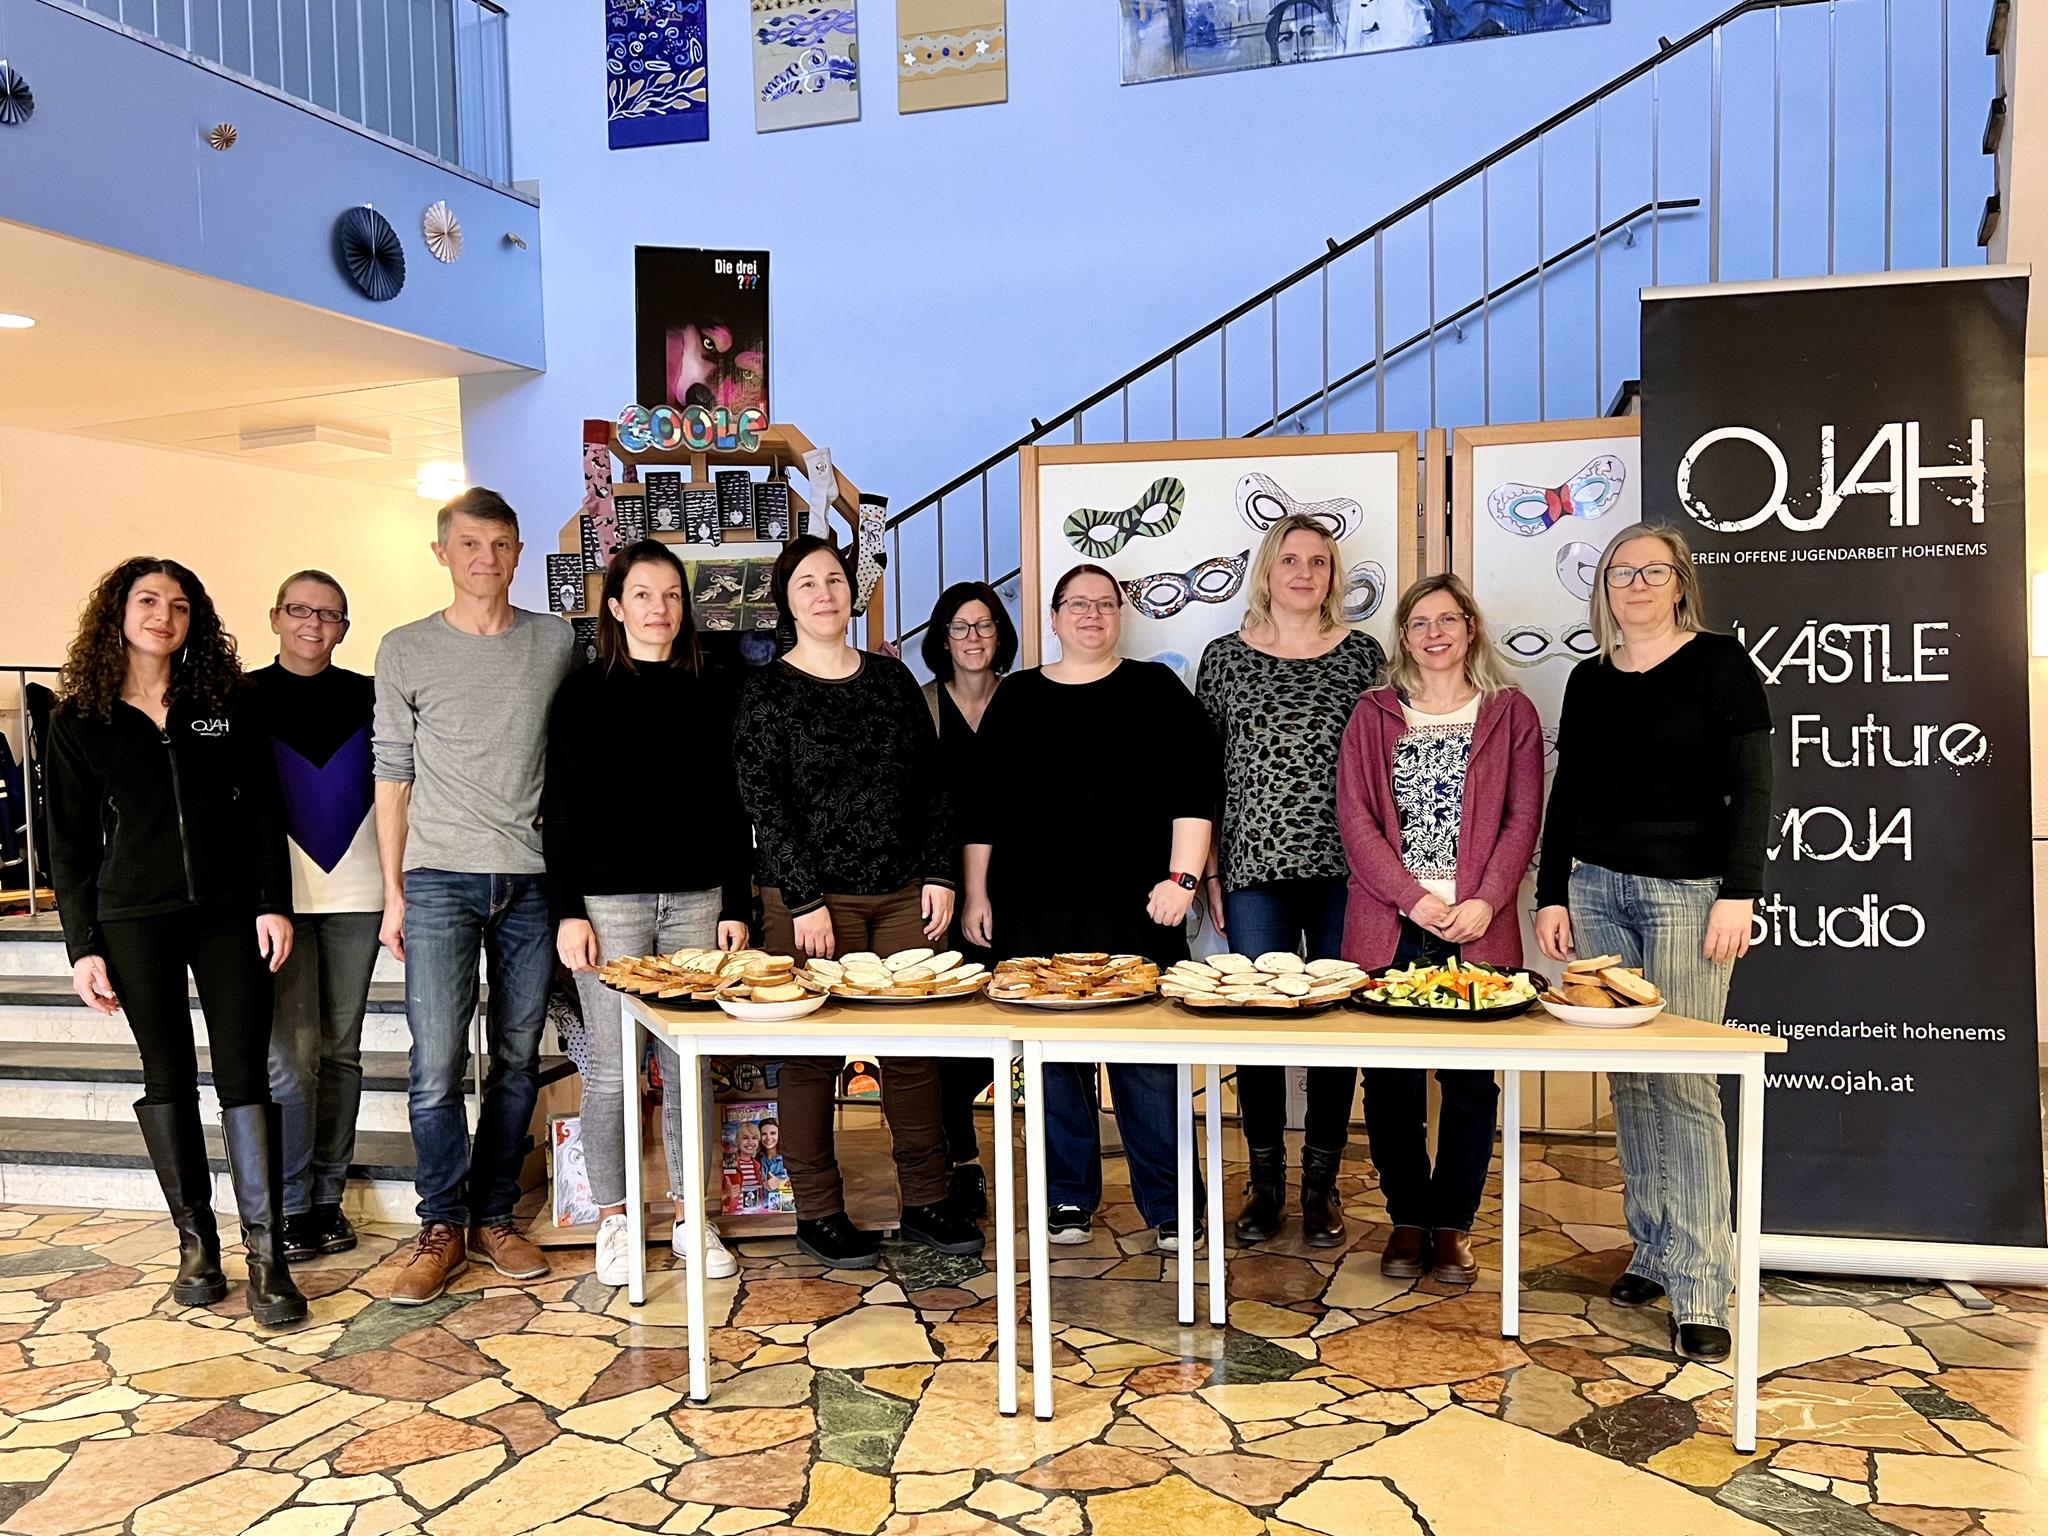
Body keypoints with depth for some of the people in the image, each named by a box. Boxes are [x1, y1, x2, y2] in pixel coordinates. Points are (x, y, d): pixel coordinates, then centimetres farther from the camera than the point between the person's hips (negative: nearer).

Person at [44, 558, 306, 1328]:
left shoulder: (225, 703, 6)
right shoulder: (79, 721, 5)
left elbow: (262, 809, 4)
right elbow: (70, 843, 5)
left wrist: (273, 903, -4)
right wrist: (83, 946, 0)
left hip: (229, 914, 0)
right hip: (135, 922, 0)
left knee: (244, 1075, -3)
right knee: (168, 1077, 7)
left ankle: (267, 1254, 1)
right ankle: (196, 1242, 19)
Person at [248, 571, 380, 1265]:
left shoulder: (367, 697, 8)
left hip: (355, 894, 2)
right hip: (277, 894, -2)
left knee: (341, 1049, 7)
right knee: (290, 1052, -7)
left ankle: (328, 1197, 18)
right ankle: (290, 1206, 6)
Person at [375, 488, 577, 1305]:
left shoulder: (557, 642, 7)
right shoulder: (406, 650, 3)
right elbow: (393, 775, 5)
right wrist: (393, 891, 3)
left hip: (531, 879, 2)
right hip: (440, 878, -1)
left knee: (517, 1061, 7)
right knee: (437, 1066, -4)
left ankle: (494, 1216, 20)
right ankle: (442, 1227, 11)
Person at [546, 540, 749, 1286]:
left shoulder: (707, 697, 9)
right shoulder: (584, 694, 2)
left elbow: (730, 810, 11)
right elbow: (561, 811, -1)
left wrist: (737, 906, 5)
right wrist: (568, 911, -8)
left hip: (695, 899, 3)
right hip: (609, 900, -2)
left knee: (689, 1065, 7)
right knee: (613, 1067, 3)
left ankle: (692, 1217, 18)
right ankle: (613, 1220, 17)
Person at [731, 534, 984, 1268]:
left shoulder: (892, 677, 12)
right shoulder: (768, 690, -1)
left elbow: (931, 786, 12)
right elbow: (765, 807, -7)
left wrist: (939, 874, 3)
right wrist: (805, 900, -12)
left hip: (904, 894, 4)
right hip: (810, 896, -4)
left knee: (914, 1048, 6)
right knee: (813, 1056, 2)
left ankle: (925, 1201, 18)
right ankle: (818, 1213, 14)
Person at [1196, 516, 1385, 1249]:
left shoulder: (1362, 653, 6)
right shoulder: (1225, 657, 6)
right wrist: (1208, 869, 1)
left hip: (1344, 870, 0)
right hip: (1255, 868, 0)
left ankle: (1321, 1182, 20)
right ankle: (1265, 1181, 19)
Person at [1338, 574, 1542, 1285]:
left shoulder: (1512, 713, 9)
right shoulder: (1373, 715, 10)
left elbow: (1523, 820, 2)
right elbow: (1356, 819, 1)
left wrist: (1484, 903, -11)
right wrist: (1412, 899, -10)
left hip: (1477, 930, 0)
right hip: (1388, 927, 1)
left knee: (1470, 1081, 3)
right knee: (1390, 1081, 3)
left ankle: (1452, 1225, 18)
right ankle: (1407, 1219, 19)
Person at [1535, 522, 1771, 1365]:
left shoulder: (1719, 663, 0)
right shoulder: (1589, 680, 13)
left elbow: (1750, 787, -5)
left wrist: (1738, 892, -13)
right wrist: (1552, 895, 8)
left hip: (1687, 892, -5)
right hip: (1597, 890, 5)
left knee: (1681, 1082, -7)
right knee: (1628, 1081, 8)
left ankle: (1698, 1288, -1)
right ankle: (1652, 1250, 19)